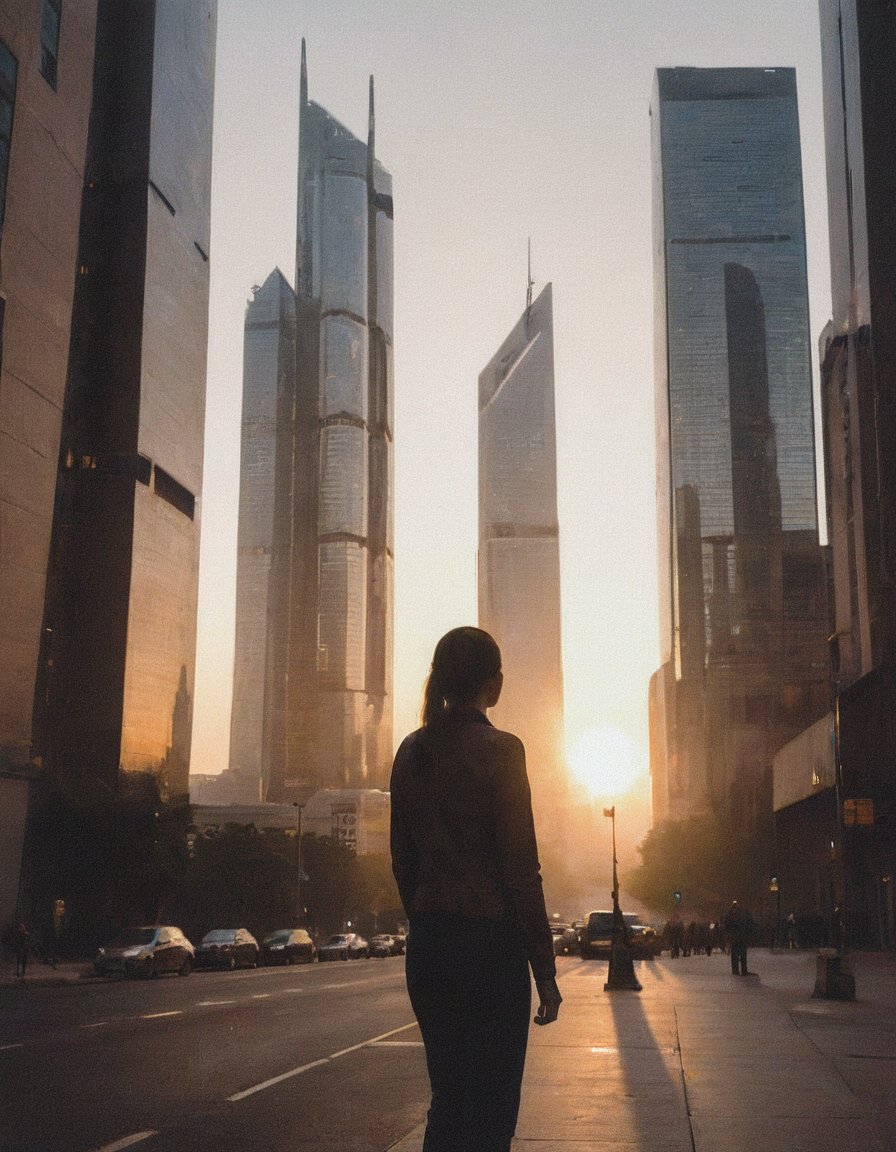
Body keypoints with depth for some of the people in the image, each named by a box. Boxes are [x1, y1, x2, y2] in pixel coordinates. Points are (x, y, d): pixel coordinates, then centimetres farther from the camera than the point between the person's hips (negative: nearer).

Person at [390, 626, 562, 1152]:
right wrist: (544, 969, -7)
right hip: (490, 943, -6)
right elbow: (522, 870, -12)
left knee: (448, 1098, 17)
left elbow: (403, 860, 12)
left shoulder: (411, 752, 6)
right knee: (490, 1108, 3)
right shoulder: (499, 749, -11)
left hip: (426, 947, 6)